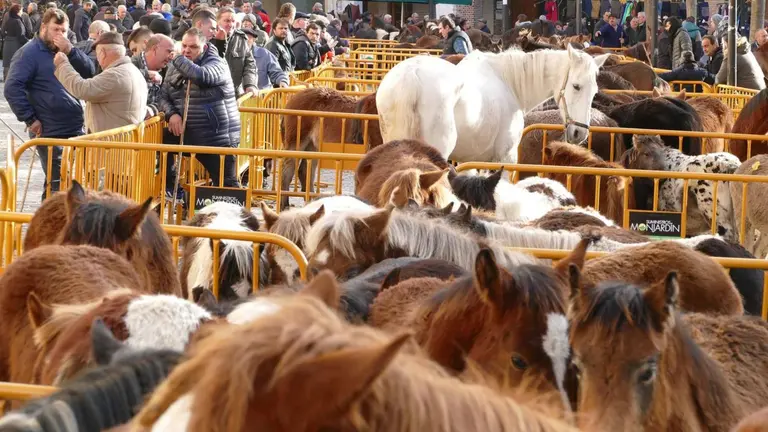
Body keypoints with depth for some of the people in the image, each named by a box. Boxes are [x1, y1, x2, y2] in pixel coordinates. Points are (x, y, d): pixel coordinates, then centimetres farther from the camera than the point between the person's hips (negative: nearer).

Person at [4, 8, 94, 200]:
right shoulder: (29, 53, -7)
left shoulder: (65, 51, 15)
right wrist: (30, 119, -18)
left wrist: (71, 51, -11)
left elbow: (89, 72, 3)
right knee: (57, 186, -7)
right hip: (51, 133, -7)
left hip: (75, 129, 7)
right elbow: (12, 88, -16)